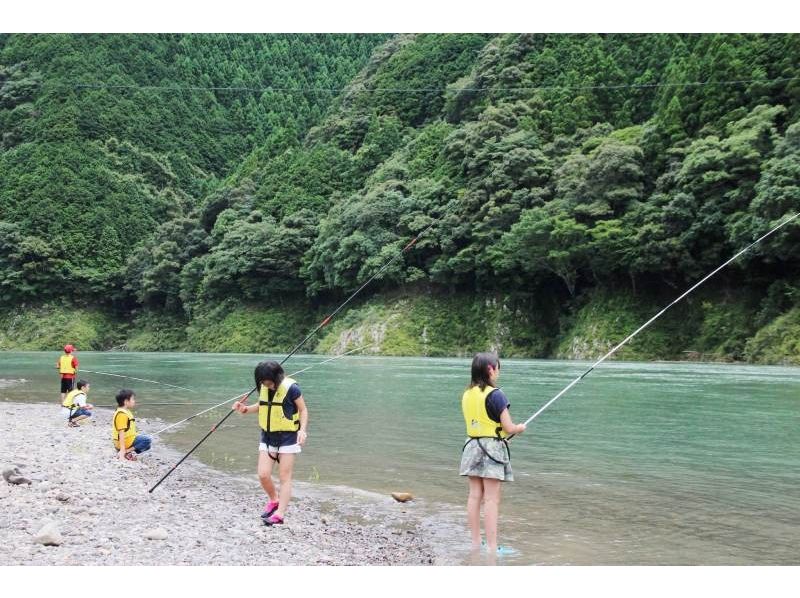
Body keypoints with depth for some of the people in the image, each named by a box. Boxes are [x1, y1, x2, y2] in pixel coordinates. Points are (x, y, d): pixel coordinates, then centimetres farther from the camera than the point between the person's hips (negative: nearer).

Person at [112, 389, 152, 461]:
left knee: (146, 446, 23)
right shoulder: (122, 414, -20)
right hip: (126, 442, -11)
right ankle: (125, 452, -16)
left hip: (129, 440, 11)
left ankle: (128, 452, 4)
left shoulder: (126, 412, 13)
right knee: (147, 440, -20)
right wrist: (122, 449, -27)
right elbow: (121, 433, -24)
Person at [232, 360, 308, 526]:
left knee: (285, 478, -1)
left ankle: (280, 514, 2)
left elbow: (303, 410, -9)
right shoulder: (263, 388, -1)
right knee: (263, 475, -1)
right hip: (267, 437, 5)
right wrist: (246, 409, -1)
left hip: (287, 438, -5)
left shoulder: (290, 388, -17)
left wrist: (302, 429, -23)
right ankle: (274, 501, 25)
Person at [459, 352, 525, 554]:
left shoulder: (467, 394, 7)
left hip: (472, 445, 7)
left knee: (475, 496, 10)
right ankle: (492, 548, -3)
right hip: (492, 448, -7)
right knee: (491, 499, -4)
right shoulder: (495, 395, -15)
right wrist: (520, 428, 9)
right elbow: (509, 428, -13)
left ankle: (475, 544, 16)